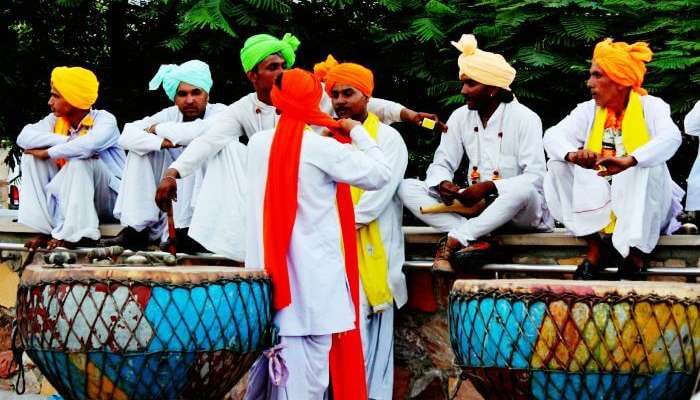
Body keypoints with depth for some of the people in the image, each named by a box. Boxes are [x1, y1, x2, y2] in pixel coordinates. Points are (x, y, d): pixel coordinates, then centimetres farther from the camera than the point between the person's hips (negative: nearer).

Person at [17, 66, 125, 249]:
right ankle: (46, 229, -13)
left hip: (109, 199, -6)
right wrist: (67, 140, -25)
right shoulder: (55, 120, 1)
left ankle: (68, 234, -26)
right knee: (31, 157, -7)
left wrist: (47, 152, -24)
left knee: (80, 160, -31)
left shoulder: (103, 119, -15)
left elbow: (89, 145, -37)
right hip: (68, 199, 6)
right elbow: (24, 137, -16)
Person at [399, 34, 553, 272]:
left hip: (520, 211, -5)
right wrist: (442, 184, -19)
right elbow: (441, 164, 6)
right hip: (475, 205, 5)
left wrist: (489, 187, -30)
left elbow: (535, 178, -18)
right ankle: (474, 241, -32)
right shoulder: (461, 117, 5)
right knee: (407, 188, -12)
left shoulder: (524, 119, -10)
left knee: (523, 189, -41)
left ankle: (451, 243, -32)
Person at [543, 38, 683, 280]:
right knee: (558, 165, -15)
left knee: (651, 165, -31)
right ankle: (594, 247, -12)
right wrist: (573, 156, -38)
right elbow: (553, 135, -13)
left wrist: (628, 161, -47)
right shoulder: (589, 110, 2)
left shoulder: (651, 107, -7)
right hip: (597, 205, 3)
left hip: (642, 205, -3)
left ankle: (635, 254, -20)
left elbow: (671, 138, -29)